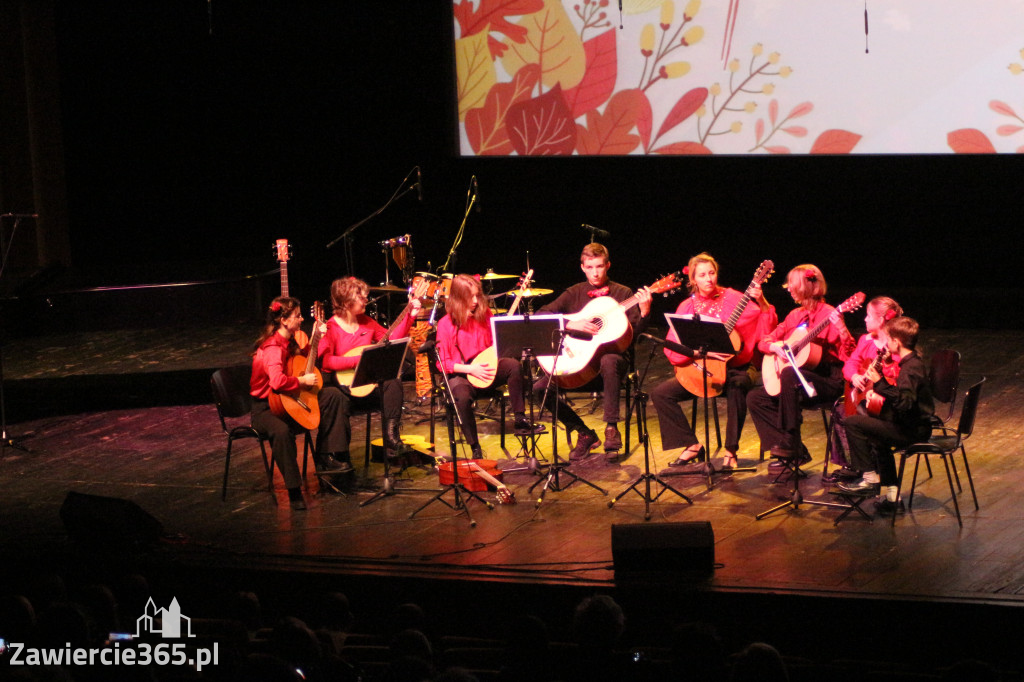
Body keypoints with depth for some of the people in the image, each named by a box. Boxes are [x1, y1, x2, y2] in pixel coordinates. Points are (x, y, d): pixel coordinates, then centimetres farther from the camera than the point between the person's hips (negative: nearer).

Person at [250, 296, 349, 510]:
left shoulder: (289, 342, 6)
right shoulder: (272, 348, -24)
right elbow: (277, 381, -41)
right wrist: (302, 381, -25)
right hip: (265, 408, -10)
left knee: (332, 395, 7)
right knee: (282, 430, -41)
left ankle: (323, 457, 6)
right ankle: (294, 491, -31)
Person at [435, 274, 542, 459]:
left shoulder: (484, 314, 5)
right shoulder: (446, 324, -7)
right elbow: (443, 362, -8)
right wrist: (471, 369, -18)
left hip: (485, 366, 4)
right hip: (460, 373, -4)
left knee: (514, 366, -24)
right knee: (462, 397, -36)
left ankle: (520, 421, -17)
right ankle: (475, 449, -19)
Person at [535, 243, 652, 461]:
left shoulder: (622, 293, 5)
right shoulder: (575, 293, 9)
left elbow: (635, 330, -5)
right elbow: (541, 315, 0)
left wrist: (644, 312, -25)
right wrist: (572, 325, -14)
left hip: (611, 355, -3)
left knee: (608, 362, -41)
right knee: (540, 387, -18)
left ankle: (612, 429, -31)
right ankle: (584, 434, -2)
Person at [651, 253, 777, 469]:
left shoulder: (732, 298, -3)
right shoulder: (687, 307, 3)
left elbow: (767, 328, -12)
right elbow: (672, 350, -6)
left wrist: (761, 302, -29)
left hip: (734, 368, -4)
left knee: (737, 385, -38)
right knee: (660, 393, -12)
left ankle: (731, 451, -25)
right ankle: (692, 446, -2)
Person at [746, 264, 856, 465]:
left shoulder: (828, 315, -10)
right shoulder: (795, 316, 14)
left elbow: (849, 356, -20)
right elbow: (763, 342, 18)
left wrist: (841, 329, -37)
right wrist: (775, 346, -5)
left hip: (828, 381, -8)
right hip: (800, 378, 8)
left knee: (789, 374, -35)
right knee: (755, 398, -5)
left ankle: (790, 443, -30)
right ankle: (796, 452, -9)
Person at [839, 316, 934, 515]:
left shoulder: (910, 368, -22)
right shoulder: (913, 362, 11)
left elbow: (904, 402, -34)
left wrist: (880, 383, -36)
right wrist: (875, 390, 14)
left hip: (912, 431, -11)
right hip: (913, 427, 11)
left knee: (853, 423, -14)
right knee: (877, 440, 35)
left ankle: (870, 478, -5)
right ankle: (892, 496, 31)